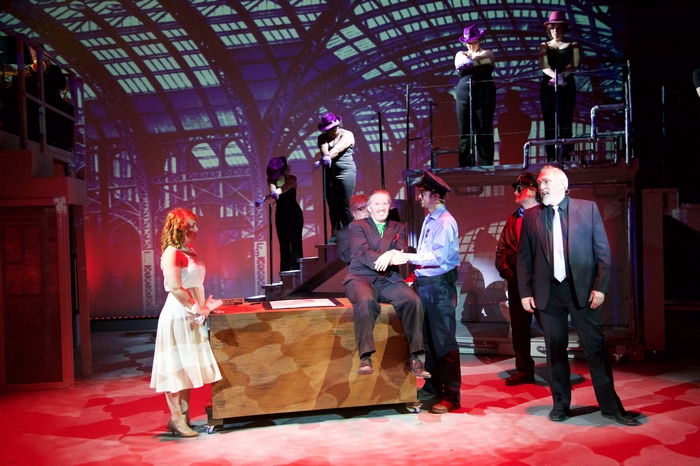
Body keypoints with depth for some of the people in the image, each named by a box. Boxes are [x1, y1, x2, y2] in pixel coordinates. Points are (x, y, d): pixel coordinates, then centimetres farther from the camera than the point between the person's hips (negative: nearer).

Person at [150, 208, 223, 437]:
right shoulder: (172, 253, -13)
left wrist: (204, 304, 9)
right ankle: (177, 420, 8)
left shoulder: (189, 252, 14)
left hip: (191, 316, 9)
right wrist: (198, 308, -18)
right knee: (177, 368, -1)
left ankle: (184, 417, 22)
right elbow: (175, 288, -21)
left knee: (188, 368, 13)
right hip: (178, 316, -9)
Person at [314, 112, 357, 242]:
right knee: (332, 205, 1)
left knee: (345, 205, -9)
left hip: (346, 172, -4)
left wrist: (327, 157, -37)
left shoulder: (347, 135, 0)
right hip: (330, 173, 5)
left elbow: (337, 149, -19)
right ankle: (336, 234, 3)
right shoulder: (323, 137, 12)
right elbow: (324, 148, -11)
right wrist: (326, 156, -34)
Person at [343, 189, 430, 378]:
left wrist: (391, 255, -23)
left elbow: (400, 253, 3)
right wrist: (385, 258, -26)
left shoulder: (398, 228, 20)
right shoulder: (357, 226, 10)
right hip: (362, 277, -3)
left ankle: (415, 357, -20)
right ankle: (365, 357, -34)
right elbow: (362, 252, -8)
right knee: (365, 301, -38)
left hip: (389, 279, 3)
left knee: (414, 301, -26)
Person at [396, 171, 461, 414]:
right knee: (428, 338, 17)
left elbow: (437, 257, -22)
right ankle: (432, 386, 30)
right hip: (424, 283, 9)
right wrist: (417, 274, 10)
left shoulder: (445, 222, -15)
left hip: (439, 285, -9)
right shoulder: (429, 219, 12)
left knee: (444, 341, -4)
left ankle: (451, 396, 4)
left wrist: (407, 257, -22)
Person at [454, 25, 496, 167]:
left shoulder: (487, 53, 9)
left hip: (484, 97, -3)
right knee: (465, 133, 0)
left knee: (484, 132, -3)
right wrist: (474, 60, -22)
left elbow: (478, 58, -14)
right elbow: (460, 62, -8)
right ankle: (465, 166, 2)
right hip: (464, 97, 3)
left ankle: (485, 165, -1)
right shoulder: (460, 54, 15)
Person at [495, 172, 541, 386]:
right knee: (519, 327, 10)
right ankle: (524, 370, 19)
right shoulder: (512, 219, 15)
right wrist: (506, 271, 0)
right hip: (517, 281, 6)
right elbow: (501, 249, 13)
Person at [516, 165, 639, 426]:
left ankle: (610, 406, 14)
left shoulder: (587, 209, 3)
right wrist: (525, 292, 2)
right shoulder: (531, 216, 7)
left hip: (583, 290, -1)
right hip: (548, 292, 2)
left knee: (596, 348, 2)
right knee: (555, 349, 8)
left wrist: (600, 287, -6)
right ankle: (560, 404, 21)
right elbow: (524, 258, 8)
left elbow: (603, 251, 1)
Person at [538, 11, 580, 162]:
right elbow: (543, 66, -3)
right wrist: (555, 76, -22)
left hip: (567, 86, -1)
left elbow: (573, 65, -2)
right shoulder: (544, 46, 14)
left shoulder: (572, 45, 12)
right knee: (549, 122, -3)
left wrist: (561, 76, -22)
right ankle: (551, 158, -4)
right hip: (548, 87, 1)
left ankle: (566, 157, -9)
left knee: (566, 122, -7)